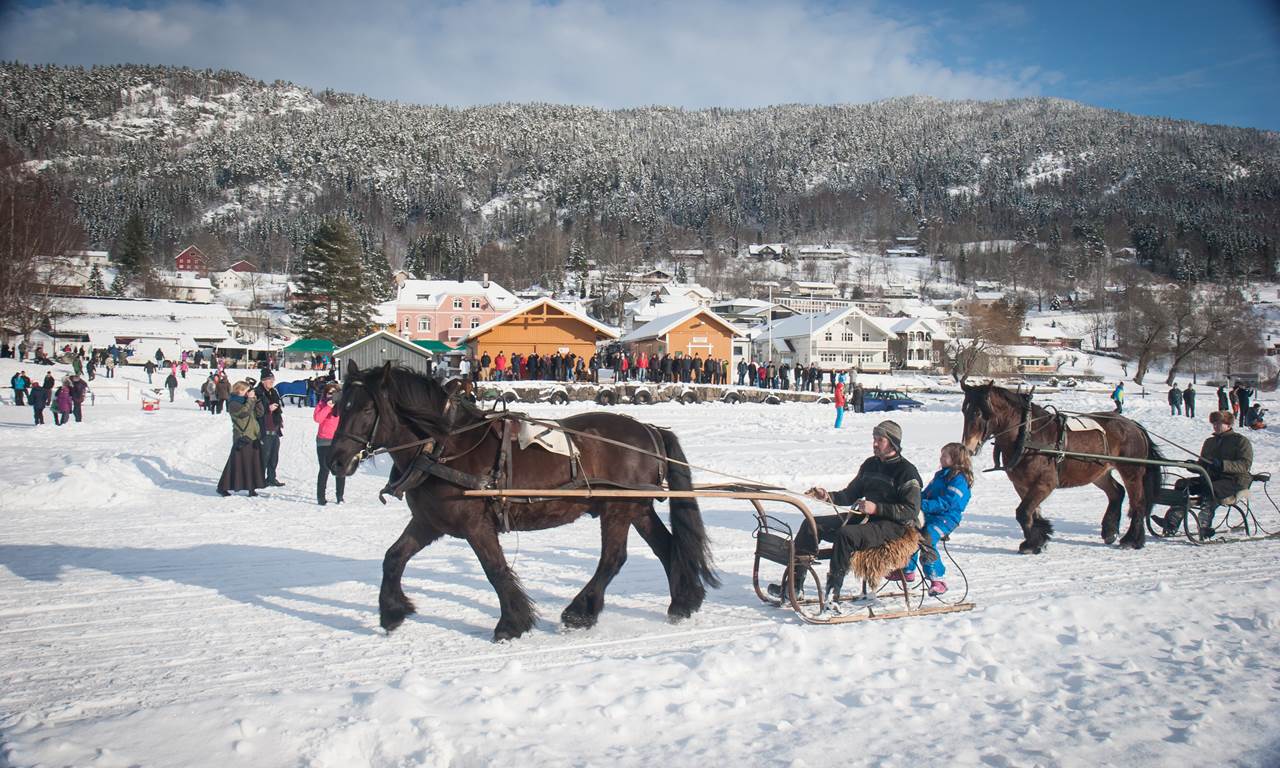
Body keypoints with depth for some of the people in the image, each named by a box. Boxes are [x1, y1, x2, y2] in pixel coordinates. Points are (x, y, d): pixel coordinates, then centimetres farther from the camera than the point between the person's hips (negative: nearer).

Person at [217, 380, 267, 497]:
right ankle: (223, 487, 2)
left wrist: (255, 399, 9)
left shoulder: (245, 401, 17)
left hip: (252, 437, 8)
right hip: (242, 438, -8)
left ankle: (251, 487, 13)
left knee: (253, 462, 7)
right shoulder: (233, 404, -9)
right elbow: (244, 411, -25)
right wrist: (250, 399, -16)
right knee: (237, 462, -6)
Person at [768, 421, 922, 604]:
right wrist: (828, 496, 0)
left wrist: (877, 508, -23)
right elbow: (850, 495, 20)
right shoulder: (870, 465, 15)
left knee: (846, 534, -36)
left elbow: (911, 511, -14)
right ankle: (795, 583, -10)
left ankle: (833, 591, -30)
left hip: (892, 526, -8)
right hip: (863, 518, 8)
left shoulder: (906, 471, -7)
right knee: (812, 525, -6)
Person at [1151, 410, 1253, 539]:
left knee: (1209, 491, -37)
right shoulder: (1210, 442, 23)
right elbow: (1203, 465, 24)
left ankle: (1204, 526, -42)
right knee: (1182, 484, -14)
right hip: (1212, 477, 7)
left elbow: (1245, 465, -13)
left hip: (1235, 480, -7)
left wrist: (1223, 465, -28)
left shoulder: (1241, 441, 1)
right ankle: (1171, 523, -26)